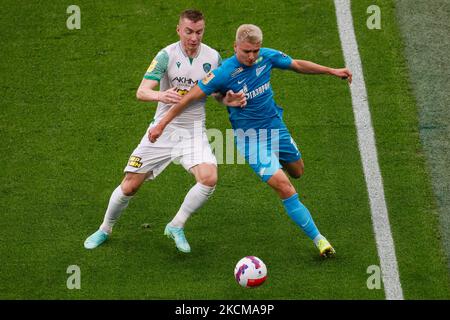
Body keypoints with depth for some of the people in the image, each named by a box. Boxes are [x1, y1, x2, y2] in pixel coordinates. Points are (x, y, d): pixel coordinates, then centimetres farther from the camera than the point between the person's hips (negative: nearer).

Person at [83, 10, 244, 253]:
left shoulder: (213, 57, -1)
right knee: (129, 186, -1)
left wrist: (228, 99, -12)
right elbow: (142, 92, -20)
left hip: (193, 132, 2)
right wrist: (160, 95, -43)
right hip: (164, 128, -2)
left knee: (209, 178, -24)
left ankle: (176, 226, -3)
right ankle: (105, 230, 26)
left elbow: (218, 93, 12)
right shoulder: (167, 55, -12)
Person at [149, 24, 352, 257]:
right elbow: (190, 97, -18)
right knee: (285, 188, -15)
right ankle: (317, 239, -5)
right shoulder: (224, 73, -24)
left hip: (275, 125, 6)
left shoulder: (267, 56, -9)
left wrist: (332, 71, 14)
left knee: (297, 172, 24)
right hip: (249, 137, -6)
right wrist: (162, 124, -17)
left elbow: (297, 65, 9)